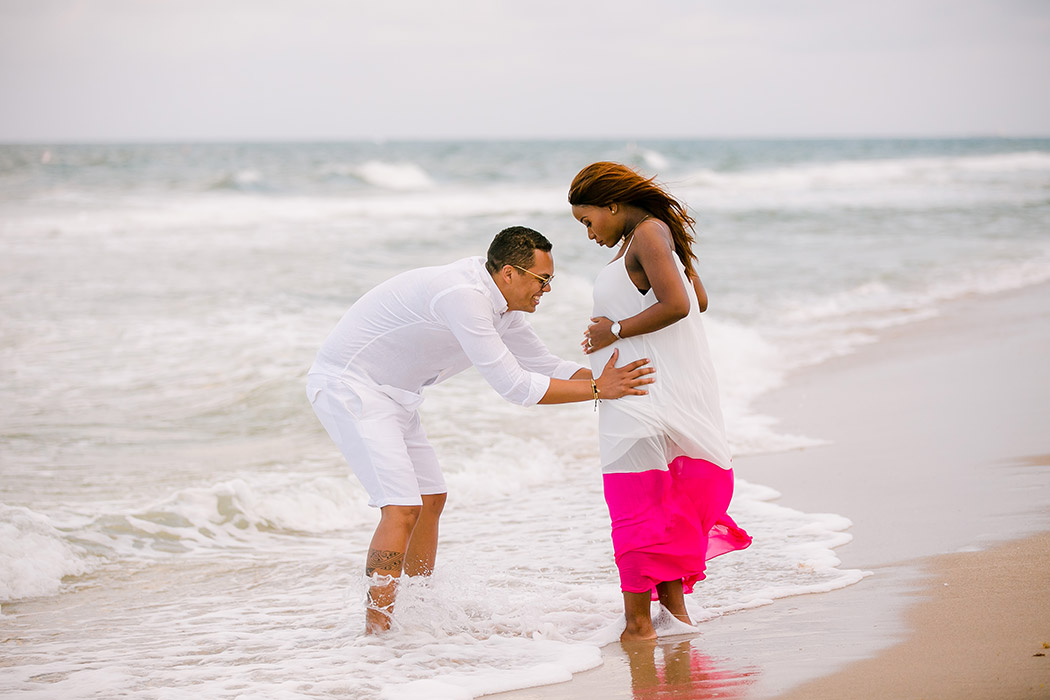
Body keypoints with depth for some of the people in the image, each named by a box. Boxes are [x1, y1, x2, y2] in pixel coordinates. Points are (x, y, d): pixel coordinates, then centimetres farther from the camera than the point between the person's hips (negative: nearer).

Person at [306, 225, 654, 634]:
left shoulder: (501, 307, 4)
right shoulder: (461, 296, -27)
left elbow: (544, 365, 13)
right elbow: (513, 385, -27)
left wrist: (613, 380, 0)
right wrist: (597, 389, -24)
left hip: (390, 393, 11)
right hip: (347, 383, -11)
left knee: (430, 498, 12)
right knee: (402, 506, -17)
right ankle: (376, 628, -16)